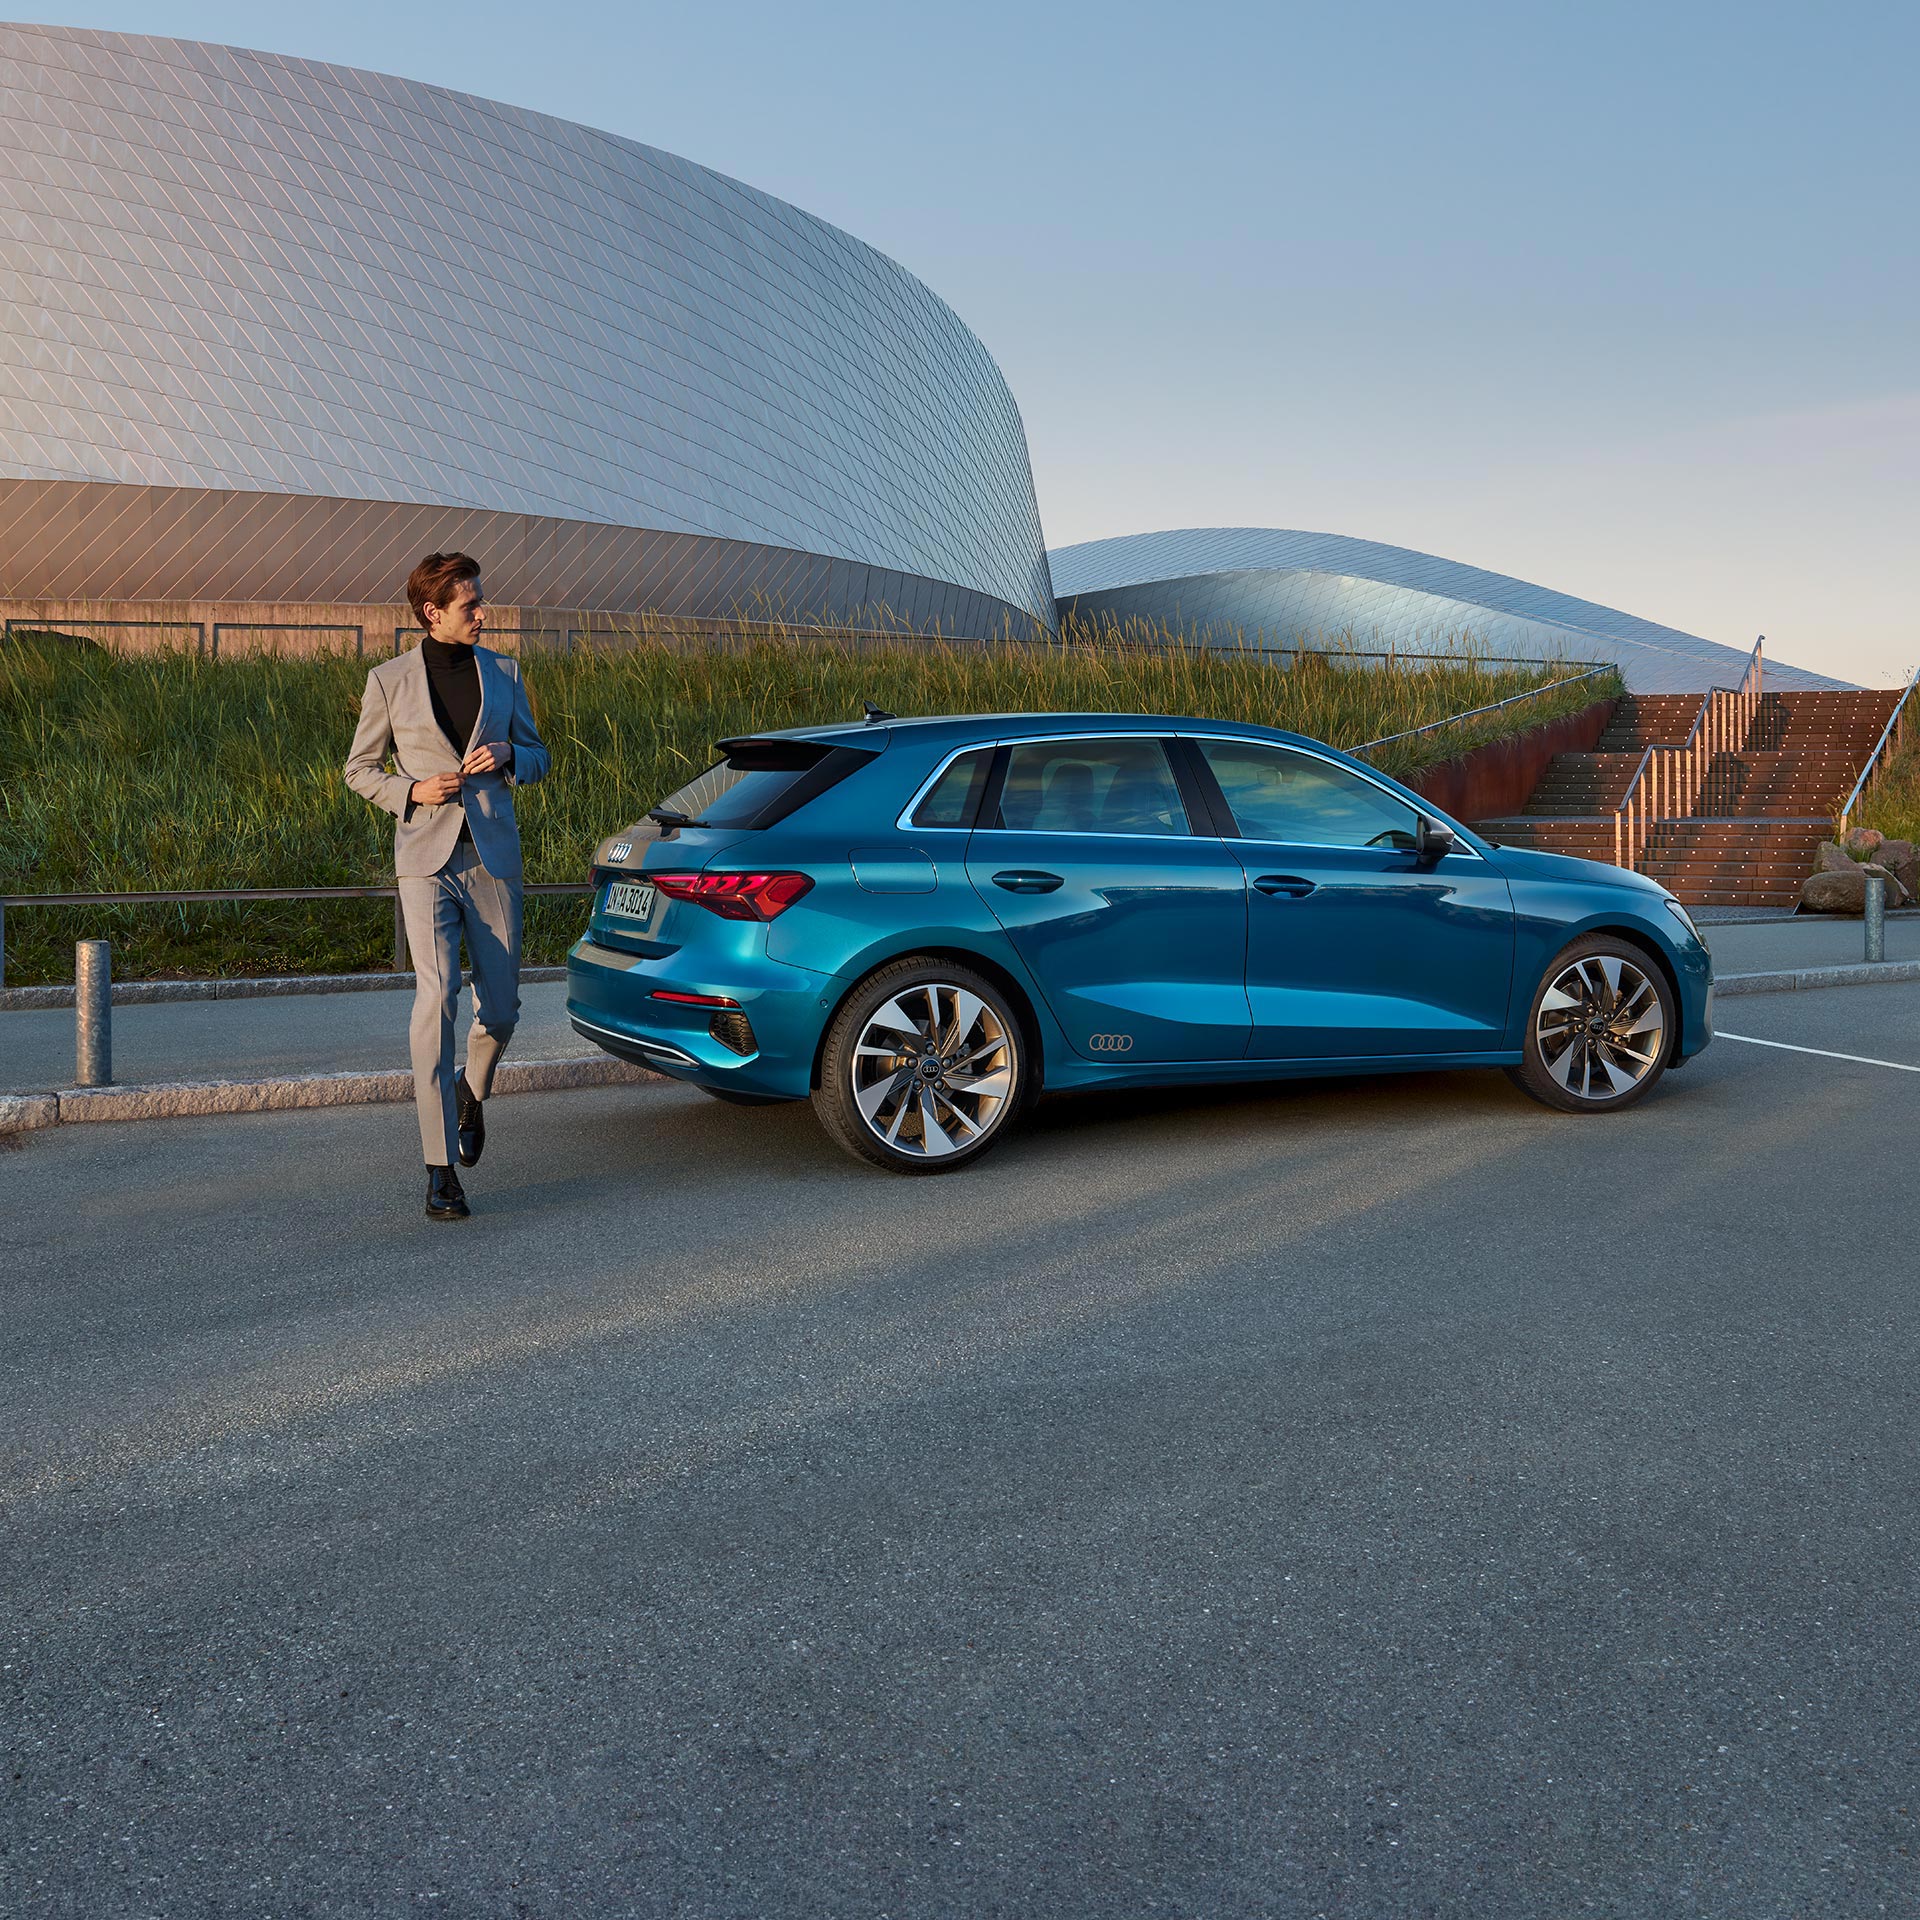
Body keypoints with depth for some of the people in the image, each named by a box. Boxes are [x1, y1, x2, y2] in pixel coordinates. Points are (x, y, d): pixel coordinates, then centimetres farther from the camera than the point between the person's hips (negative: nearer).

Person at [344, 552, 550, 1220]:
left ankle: (472, 1090, 41)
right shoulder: (389, 681, 2)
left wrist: (507, 755, -8)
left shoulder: (502, 673, 8)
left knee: (501, 1009, 5)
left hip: (494, 858, 3)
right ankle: (440, 1171, -9)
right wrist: (411, 791, -10)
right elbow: (360, 769, 10)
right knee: (437, 997, -15)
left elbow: (537, 759, 15)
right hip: (427, 858, -3)